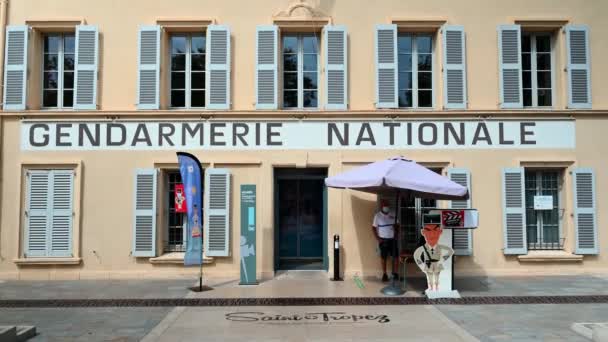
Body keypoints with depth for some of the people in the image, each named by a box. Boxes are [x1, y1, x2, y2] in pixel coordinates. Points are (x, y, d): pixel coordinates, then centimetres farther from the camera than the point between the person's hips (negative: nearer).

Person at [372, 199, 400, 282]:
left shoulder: (393, 214, 2)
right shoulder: (378, 215, -5)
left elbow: (397, 225, 11)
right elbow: (374, 227, -3)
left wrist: (396, 232, -6)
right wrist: (377, 238, -9)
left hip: (392, 239, 3)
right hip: (383, 240, -2)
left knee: (396, 257, 1)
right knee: (384, 258, 4)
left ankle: (395, 273, 15)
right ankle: (384, 274, 13)